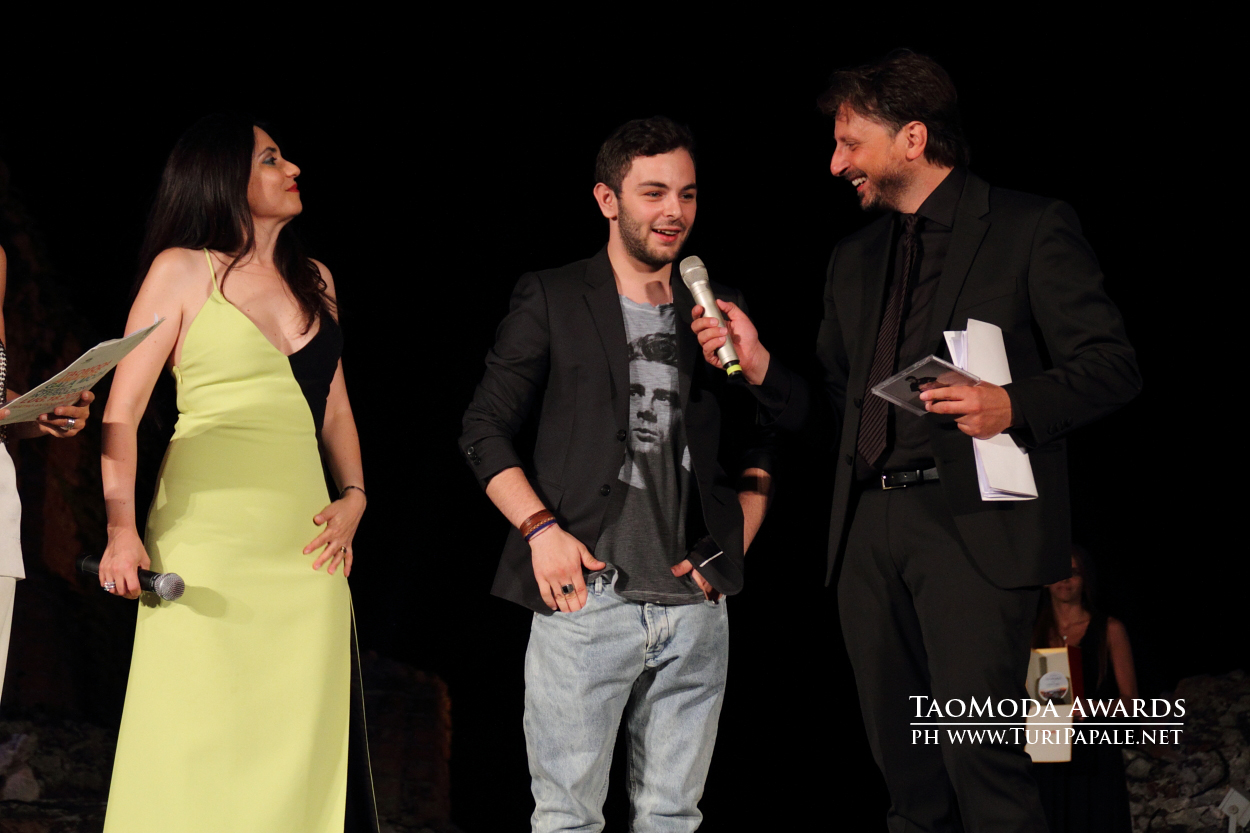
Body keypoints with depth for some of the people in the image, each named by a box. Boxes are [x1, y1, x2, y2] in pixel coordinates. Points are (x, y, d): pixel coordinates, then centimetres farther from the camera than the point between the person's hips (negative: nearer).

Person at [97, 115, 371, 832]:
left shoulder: (314, 279, 18)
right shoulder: (183, 270, 3)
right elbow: (122, 410, -1)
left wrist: (353, 497, 7)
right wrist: (122, 530, -12)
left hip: (304, 539, 5)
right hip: (209, 533, -5)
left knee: (298, 739, 1)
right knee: (200, 740, -6)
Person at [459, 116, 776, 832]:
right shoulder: (552, 300, 4)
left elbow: (758, 447, 20)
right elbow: (484, 430, 3)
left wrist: (732, 551, 6)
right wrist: (540, 528, -9)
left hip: (696, 607, 3)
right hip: (587, 598, -3)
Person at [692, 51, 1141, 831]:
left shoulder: (1031, 228, 2)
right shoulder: (855, 259, 20)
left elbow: (1112, 365, -2)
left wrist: (1013, 404, -18)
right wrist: (761, 366, 4)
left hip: (975, 524, -6)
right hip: (869, 530, 6)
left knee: (978, 754, -14)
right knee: (905, 764, 8)